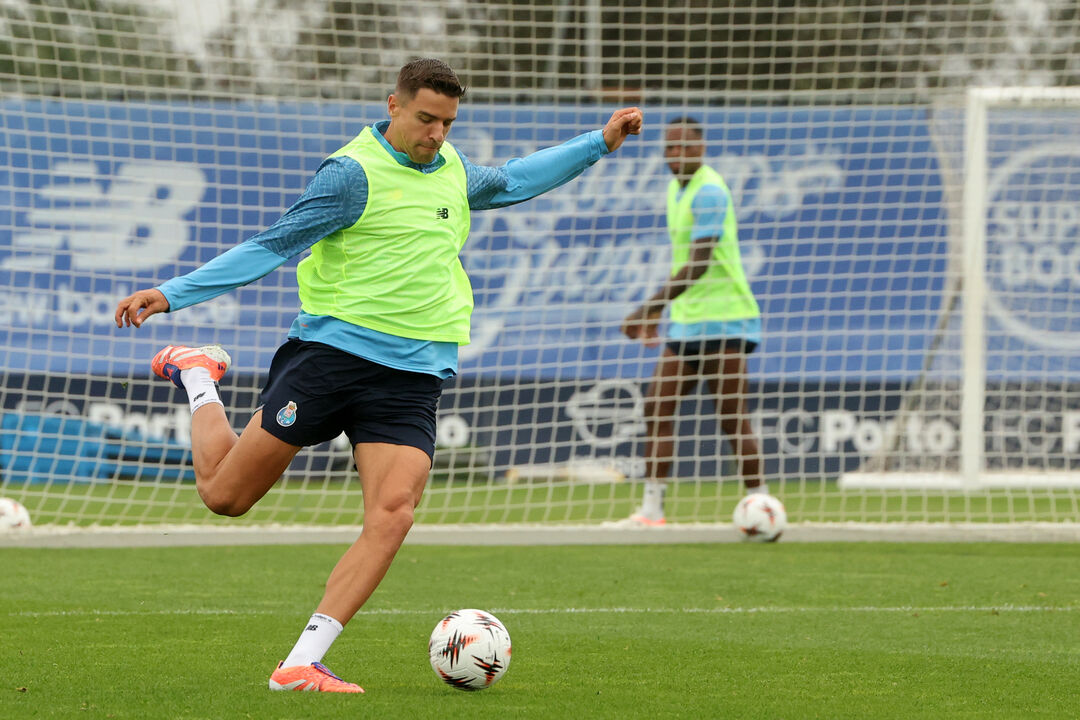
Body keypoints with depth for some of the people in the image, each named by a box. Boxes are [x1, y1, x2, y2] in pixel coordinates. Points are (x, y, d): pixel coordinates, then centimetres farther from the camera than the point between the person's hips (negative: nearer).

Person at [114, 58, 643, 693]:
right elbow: (273, 246, -9)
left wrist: (598, 145, 35)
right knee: (225, 495, 0)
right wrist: (173, 294, -16)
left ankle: (301, 665, -16)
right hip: (334, 350, -5)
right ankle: (197, 378, 32)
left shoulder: (452, 171, 15)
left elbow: (508, 183, 36)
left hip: (414, 374, 5)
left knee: (392, 517, -18)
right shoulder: (354, 174, -8)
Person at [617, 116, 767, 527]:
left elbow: (698, 266, -22)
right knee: (657, 405, 1)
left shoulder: (709, 192, -16)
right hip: (686, 321, 9)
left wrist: (649, 308, -23)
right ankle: (652, 507, 3)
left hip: (723, 321, -9)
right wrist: (659, 311, 22)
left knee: (733, 417, -8)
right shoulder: (676, 187, 14)